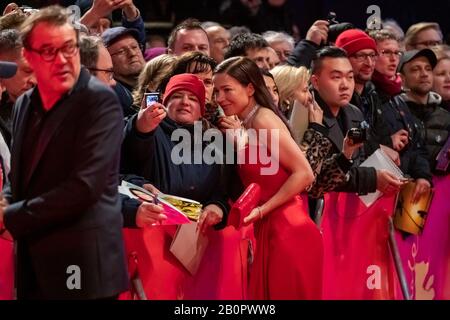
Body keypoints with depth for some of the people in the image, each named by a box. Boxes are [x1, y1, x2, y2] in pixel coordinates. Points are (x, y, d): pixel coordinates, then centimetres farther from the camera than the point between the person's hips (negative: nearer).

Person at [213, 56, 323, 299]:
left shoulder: (263, 119, -10)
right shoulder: (248, 126, 16)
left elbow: (304, 174, -16)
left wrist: (261, 210, -15)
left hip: (288, 231, -9)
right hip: (270, 231, 9)